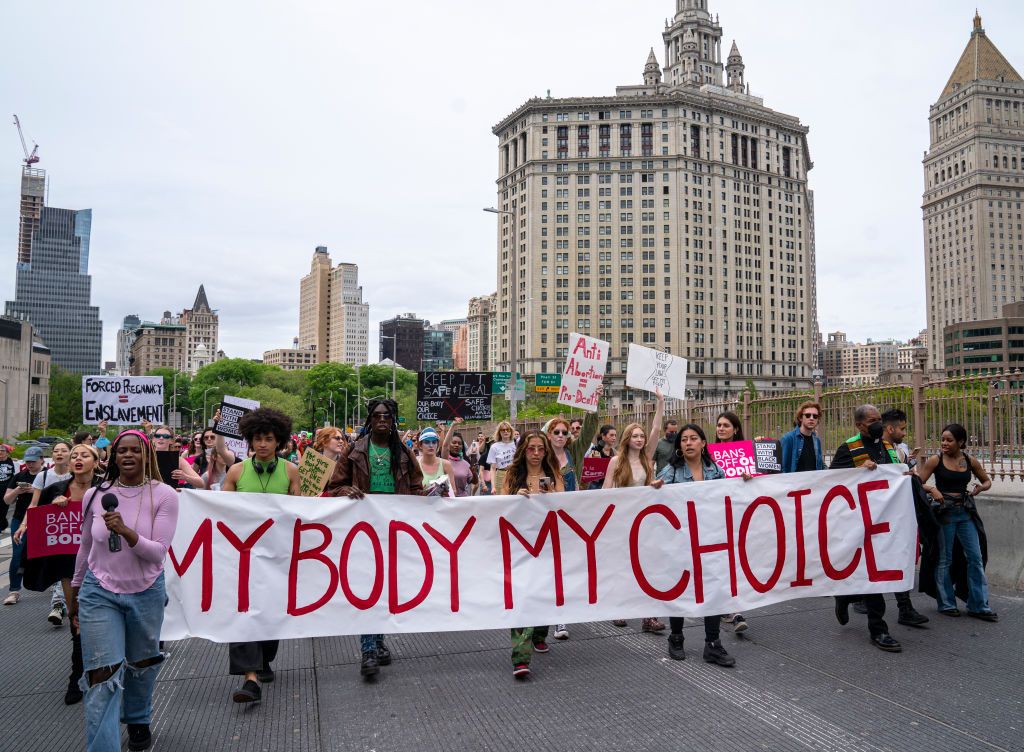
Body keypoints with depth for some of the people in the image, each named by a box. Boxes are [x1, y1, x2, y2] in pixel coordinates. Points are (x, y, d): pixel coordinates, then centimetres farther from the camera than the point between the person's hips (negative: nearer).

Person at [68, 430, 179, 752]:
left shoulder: (163, 495, -11)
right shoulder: (95, 495, -4)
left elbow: (158, 552, -16)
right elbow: (85, 548, 9)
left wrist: (125, 531, -33)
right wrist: (75, 594, 17)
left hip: (146, 592, 0)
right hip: (99, 592, 0)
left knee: (142, 664, 20)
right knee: (102, 676, -6)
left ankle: (137, 720, 47)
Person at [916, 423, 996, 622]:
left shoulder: (970, 461, 3)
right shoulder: (935, 460, -6)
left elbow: (987, 481, 17)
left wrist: (981, 487, -5)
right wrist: (931, 489, -27)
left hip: (966, 512, 3)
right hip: (944, 512, -3)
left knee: (975, 558, 3)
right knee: (944, 559, 5)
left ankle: (978, 605, 12)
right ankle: (946, 604, 17)